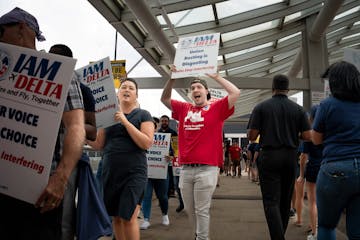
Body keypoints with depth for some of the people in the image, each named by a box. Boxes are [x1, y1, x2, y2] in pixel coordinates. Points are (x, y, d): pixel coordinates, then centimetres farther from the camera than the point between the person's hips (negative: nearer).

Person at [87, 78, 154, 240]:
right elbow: (98, 144, 11)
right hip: (110, 171, 4)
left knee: (128, 217, -8)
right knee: (116, 217, 10)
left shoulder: (143, 114, 1)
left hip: (134, 172, -4)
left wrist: (125, 121, -15)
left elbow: (147, 143, -12)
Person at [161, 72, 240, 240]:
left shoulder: (216, 108, 3)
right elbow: (164, 99, 19)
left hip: (207, 169, -5)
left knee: (202, 210, 0)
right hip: (185, 169, 5)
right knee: (189, 209, 16)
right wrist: (172, 78, 7)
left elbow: (235, 93, -8)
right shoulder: (184, 109, 14)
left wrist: (216, 76, -3)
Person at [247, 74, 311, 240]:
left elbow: (251, 136, -9)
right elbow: (307, 136, -1)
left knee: (271, 201, -3)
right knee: (285, 200, 17)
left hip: (269, 156, -3)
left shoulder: (261, 107, -4)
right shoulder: (298, 109, 3)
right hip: (290, 157, 4)